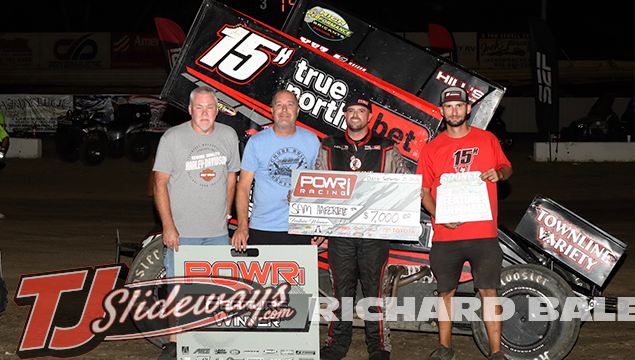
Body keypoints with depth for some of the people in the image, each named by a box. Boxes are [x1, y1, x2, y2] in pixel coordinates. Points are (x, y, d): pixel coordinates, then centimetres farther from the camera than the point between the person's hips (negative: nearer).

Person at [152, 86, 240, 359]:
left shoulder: (228, 136, 6)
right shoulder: (172, 138, -7)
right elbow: (160, 183, -6)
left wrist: (226, 213, 13)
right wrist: (168, 227, -12)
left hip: (218, 232, 4)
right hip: (182, 232, -3)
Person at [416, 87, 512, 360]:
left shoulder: (487, 140, 6)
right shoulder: (431, 148, 5)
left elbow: (506, 167, 18)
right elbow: (423, 190, 6)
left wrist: (499, 173, -7)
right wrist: (438, 214, -12)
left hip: (483, 233, -1)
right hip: (445, 235, 1)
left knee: (488, 291, -2)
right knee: (445, 292, 11)